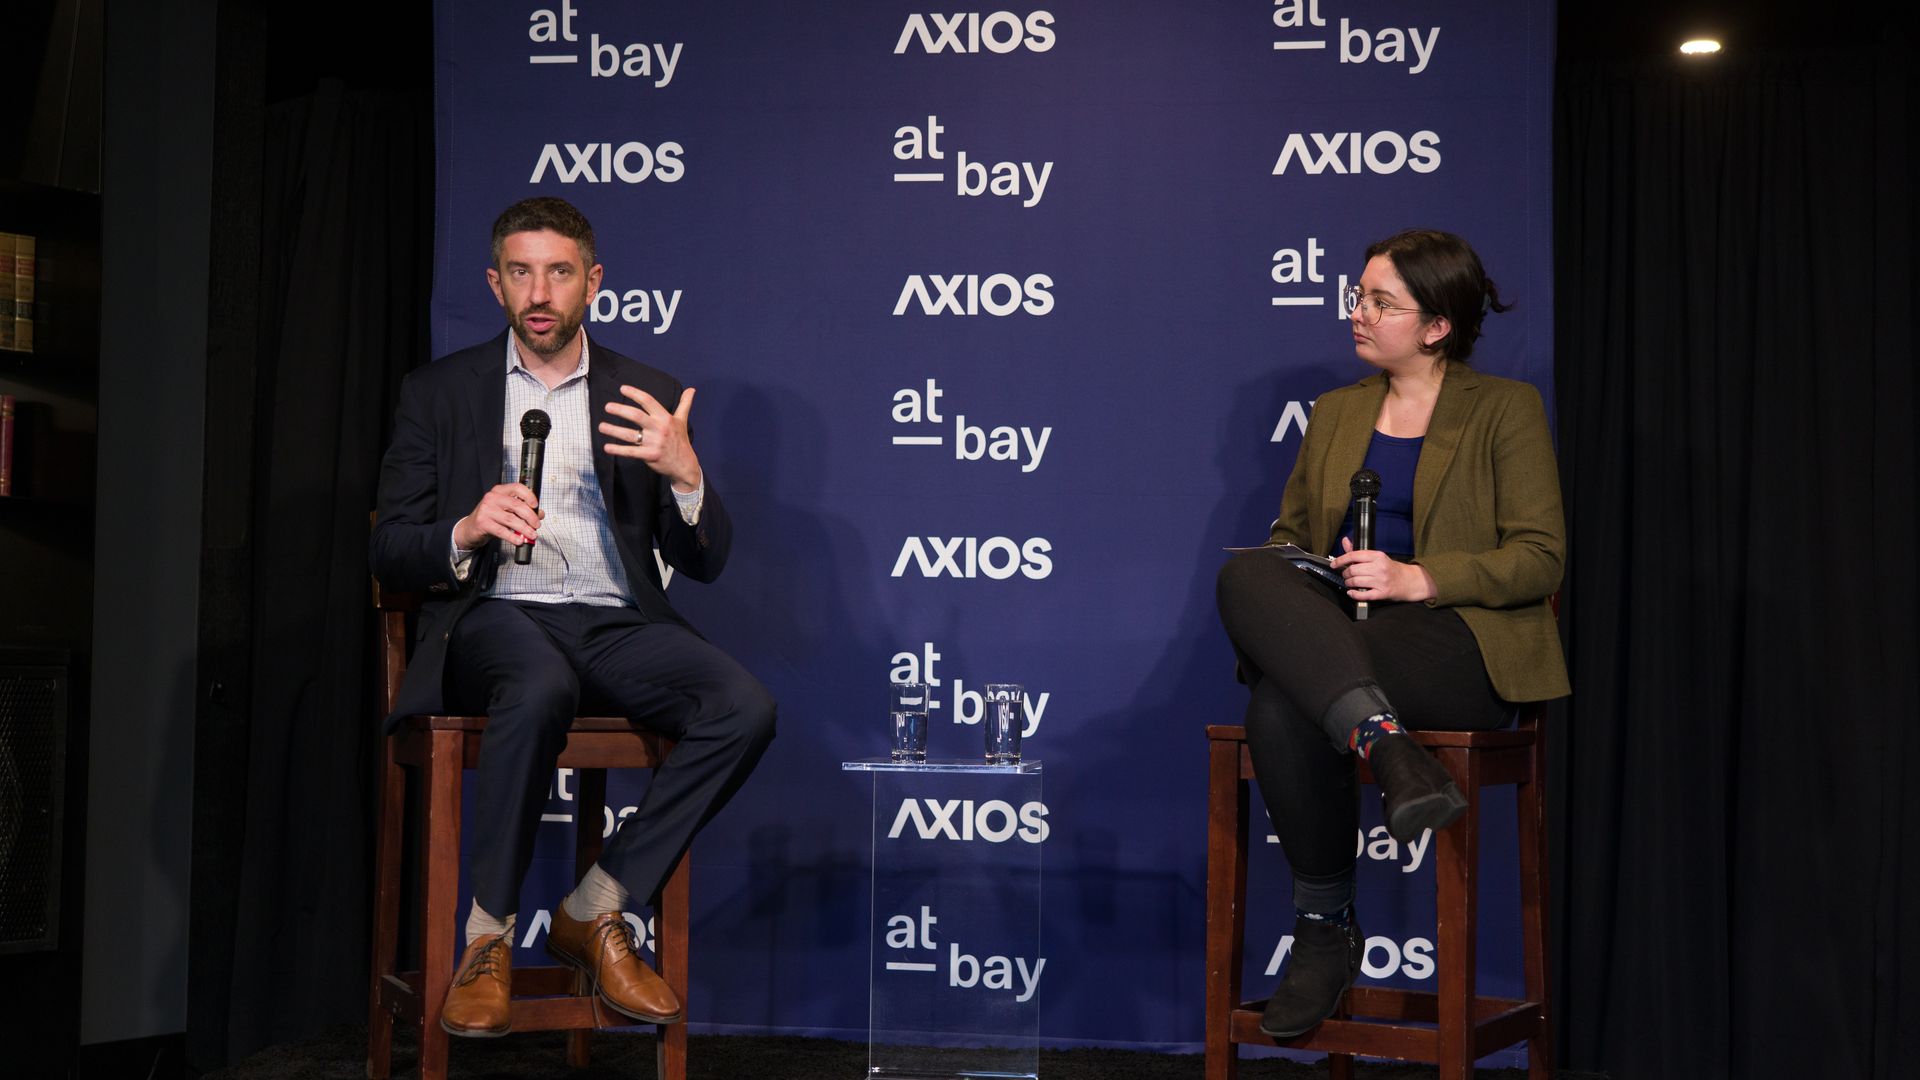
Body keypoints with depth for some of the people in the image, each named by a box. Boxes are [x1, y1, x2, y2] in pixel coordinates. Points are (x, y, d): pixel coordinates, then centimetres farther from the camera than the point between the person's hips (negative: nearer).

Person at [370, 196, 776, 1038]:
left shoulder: (648, 401, 14)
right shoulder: (438, 392, 11)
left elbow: (704, 563, 9)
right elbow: (389, 555, 6)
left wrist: (685, 475, -12)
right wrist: (467, 532, -16)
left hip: (613, 626, 3)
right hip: (493, 618, -2)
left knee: (744, 708, -27)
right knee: (541, 685, -39)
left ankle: (593, 912, -12)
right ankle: (487, 942, -24)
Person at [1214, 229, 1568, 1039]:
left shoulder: (1506, 409, 5)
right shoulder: (1336, 411, 22)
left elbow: (1539, 559, -2)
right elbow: (1289, 536, 22)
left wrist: (1419, 579, -17)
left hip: (1461, 647, -5)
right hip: (1332, 642, 5)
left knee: (1284, 707, -34)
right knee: (1247, 574, -31)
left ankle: (1326, 926, -24)